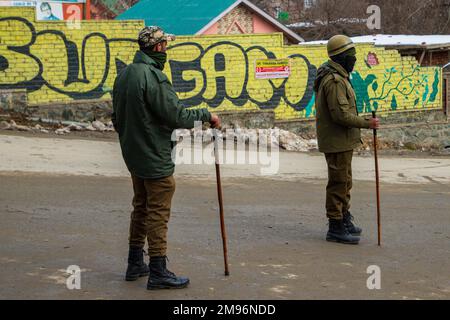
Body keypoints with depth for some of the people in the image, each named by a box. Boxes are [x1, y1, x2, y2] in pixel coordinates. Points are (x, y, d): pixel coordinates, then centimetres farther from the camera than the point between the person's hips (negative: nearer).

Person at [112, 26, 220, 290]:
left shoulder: (124, 75, 8)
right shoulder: (153, 77, -21)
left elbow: (118, 117, 16)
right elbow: (177, 115, -22)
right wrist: (206, 115, -8)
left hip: (134, 156, 9)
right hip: (155, 159, -9)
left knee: (141, 208, 19)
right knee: (158, 213, -3)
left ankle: (135, 264, 27)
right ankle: (158, 272, 1)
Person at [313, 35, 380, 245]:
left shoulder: (338, 77, 15)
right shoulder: (334, 80, -21)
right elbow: (341, 114, -26)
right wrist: (367, 123, -20)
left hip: (341, 140, 11)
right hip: (337, 141, -11)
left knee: (344, 182, 21)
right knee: (338, 183, -5)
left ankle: (345, 220, 33)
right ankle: (336, 227, 1)